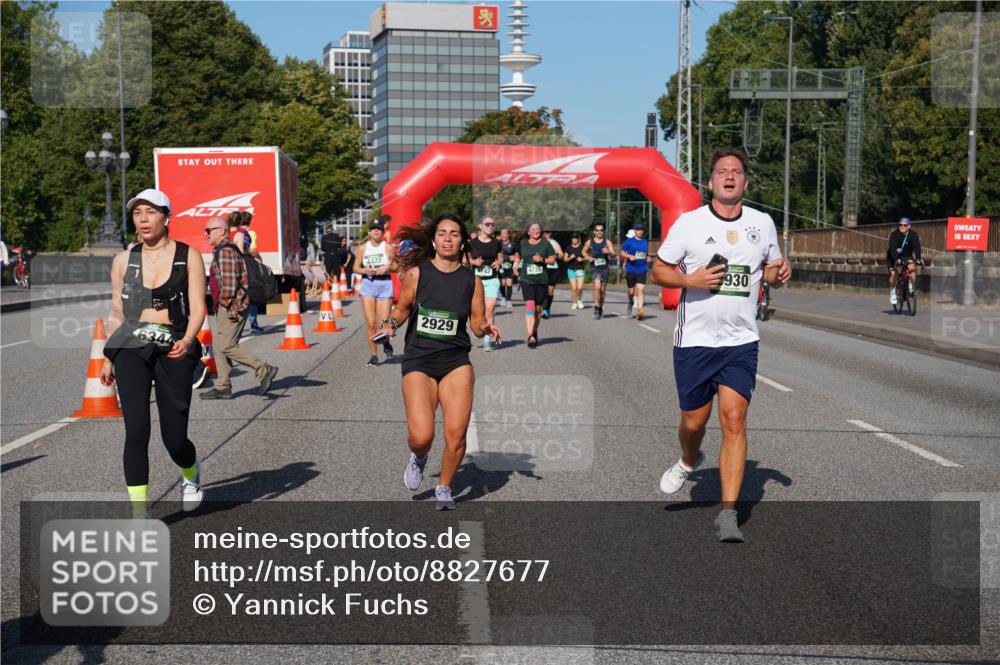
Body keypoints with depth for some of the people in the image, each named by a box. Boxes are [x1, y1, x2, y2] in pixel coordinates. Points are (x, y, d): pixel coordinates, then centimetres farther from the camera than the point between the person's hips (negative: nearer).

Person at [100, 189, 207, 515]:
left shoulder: (189, 256, 2)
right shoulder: (123, 260, 9)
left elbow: (197, 308, -4)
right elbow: (116, 312, 16)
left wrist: (187, 341, -23)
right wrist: (108, 358, 15)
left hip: (174, 351, -1)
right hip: (131, 348, 2)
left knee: (174, 438, 0)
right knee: (136, 431, -13)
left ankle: (191, 472, 36)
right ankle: (139, 511, -5)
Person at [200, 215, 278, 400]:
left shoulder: (225, 251, -15)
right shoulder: (229, 248, 20)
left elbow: (229, 282, -23)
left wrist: (228, 305, -19)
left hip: (233, 306, -11)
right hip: (227, 307, 11)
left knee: (226, 346, -11)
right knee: (218, 345, 11)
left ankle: (264, 370, -8)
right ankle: (223, 387, 13)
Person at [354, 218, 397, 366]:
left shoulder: (387, 247, 1)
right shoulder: (363, 248, 6)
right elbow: (356, 267, 11)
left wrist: (387, 267, -15)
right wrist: (365, 270, -9)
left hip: (385, 284, -1)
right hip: (368, 283, 1)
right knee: (371, 323, -4)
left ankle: (386, 342, 30)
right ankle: (374, 355, 8)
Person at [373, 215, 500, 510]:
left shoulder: (471, 280, 5)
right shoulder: (416, 273, 1)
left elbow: (477, 322, 10)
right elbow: (403, 308, 12)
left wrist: (485, 328, -12)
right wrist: (390, 324, -7)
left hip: (456, 361, 1)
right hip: (418, 360, -1)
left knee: (456, 433, -11)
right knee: (421, 437, -15)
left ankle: (444, 488, 17)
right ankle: (418, 458, 25)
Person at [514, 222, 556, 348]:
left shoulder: (545, 243, 4)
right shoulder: (523, 243, 7)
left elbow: (553, 259, 4)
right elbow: (518, 256, 24)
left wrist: (543, 260, -13)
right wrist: (516, 267, 8)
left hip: (541, 280, 1)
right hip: (526, 280, -1)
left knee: (538, 308, 11)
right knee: (529, 306, -15)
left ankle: (535, 332, 32)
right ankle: (530, 336, -21)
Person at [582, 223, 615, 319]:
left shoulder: (607, 242, 1)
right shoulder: (589, 242, 3)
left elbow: (613, 254, -8)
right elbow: (584, 252, 20)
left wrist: (609, 252, -30)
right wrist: (588, 258, 0)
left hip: (605, 268, 1)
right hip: (594, 268, -1)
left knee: (603, 290, 9)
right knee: (597, 287, -21)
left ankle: (601, 308, 28)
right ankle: (596, 308, -13)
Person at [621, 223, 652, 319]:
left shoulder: (645, 242, 13)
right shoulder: (629, 241, 1)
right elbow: (622, 253, 2)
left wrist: (648, 257, 5)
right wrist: (629, 256, -16)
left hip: (642, 269, 1)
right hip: (631, 269, -1)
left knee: (640, 289, -15)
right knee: (631, 291, 9)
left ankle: (640, 310, -23)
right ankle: (630, 305, 38)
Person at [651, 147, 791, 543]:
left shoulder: (762, 223, 7)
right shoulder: (689, 223, -1)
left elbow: (771, 274, 19)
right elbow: (658, 272, 3)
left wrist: (780, 273, -5)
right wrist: (691, 280, -15)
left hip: (741, 342, 1)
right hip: (694, 341, -1)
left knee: (734, 420, -10)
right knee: (694, 421, 7)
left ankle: (728, 514, -6)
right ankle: (689, 462, 44)